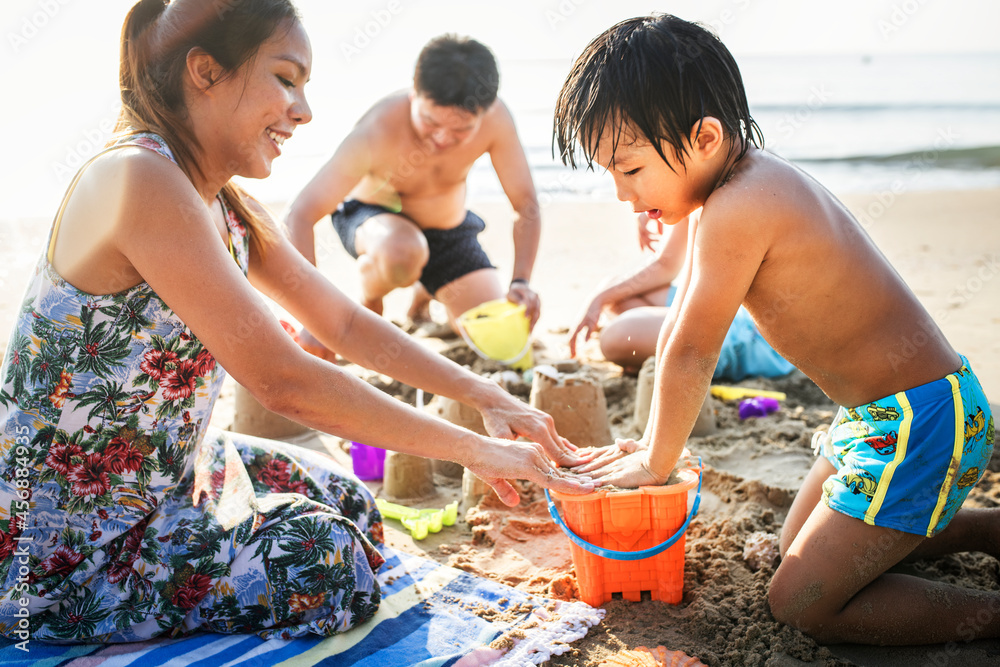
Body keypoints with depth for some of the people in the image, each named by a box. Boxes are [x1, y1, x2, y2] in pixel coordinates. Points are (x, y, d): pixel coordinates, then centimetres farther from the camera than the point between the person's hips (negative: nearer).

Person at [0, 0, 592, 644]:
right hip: (55, 545, -9)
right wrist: (474, 450, -24)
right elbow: (282, 379, -30)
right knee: (323, 558, -14)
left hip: (161, 471, 9)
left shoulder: (227, 207, 3)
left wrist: (487, 396, 0)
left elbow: (343, 322, 9)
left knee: (345, 497, 14)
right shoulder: (139, 180, -27)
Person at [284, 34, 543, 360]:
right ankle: (368, 302, -3)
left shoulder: (495, 118, -27)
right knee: (403, 251, -41)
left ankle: (425, 292, 21)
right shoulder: (379, 130, -35)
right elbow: (299, 217, -35)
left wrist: (520, 282, -32)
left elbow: (526, 206, -16)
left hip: (449, 229, 3)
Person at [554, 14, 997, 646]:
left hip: (921, 422, -10)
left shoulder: (738, 211, -27)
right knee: (800, 545, 24)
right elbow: (680, 328, 11)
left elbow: (690, 354, -19)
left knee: (798, 601, -6)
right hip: (882, 411, 10)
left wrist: (656, 461, -3)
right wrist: (653, 443, 14)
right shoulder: (733, 185, 5)